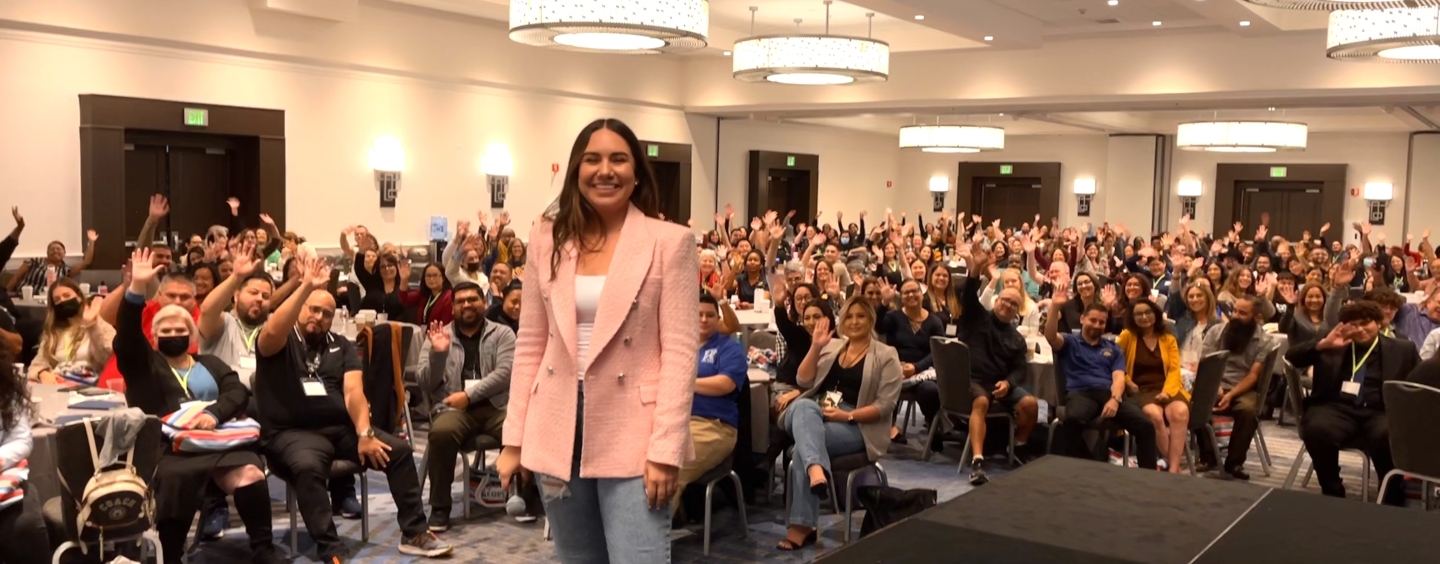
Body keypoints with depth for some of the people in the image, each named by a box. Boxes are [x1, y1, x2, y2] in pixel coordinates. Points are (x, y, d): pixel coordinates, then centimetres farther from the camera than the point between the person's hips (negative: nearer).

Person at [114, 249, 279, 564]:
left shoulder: (210, 364, 27)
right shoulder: (143, 364, 22)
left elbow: (238, 391, 10)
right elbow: (126, 338, 2)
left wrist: (215, 413, -12)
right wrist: (136, 289, -11)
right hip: (166, 448, -2)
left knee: (250, 472, -30)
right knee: (175, 477, -38)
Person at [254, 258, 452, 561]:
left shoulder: (341, 346, 12)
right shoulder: (279, 342, 2)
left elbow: (353, 392, -1)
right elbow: (272, 331, -26)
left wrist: (365, 433, -18)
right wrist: (307, 286, -32)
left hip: (342, 427, 5)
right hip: (292, 432, -4)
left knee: (399, 450, -11)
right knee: (308, 467, -37)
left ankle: (414, 534, -3)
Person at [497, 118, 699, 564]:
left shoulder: (670, 242, -6)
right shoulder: (547, 239, 5)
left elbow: (680, 352, -8)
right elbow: (530, 346, 8)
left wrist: (665, 449, -14)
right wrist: (514, 438, 5)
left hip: (633, 439, -4)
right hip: (557, 434, 4)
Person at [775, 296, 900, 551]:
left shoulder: (886, 355, 4)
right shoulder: (830, 346, 18)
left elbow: (885, 405, -5)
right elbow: (803, 381, 8)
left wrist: (848, 415, -17)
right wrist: (815, 348, -5)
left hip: (857, 426, -4)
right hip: (814, 415, 4)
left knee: (804, 443, -31)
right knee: (803, 406, -33)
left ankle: (801, 526, -31)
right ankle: (816, 469, -59)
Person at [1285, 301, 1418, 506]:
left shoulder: (1402, 349, 17)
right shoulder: (1332, 345, 18)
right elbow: (1291, 356, 10)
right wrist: (1322, 344, -6)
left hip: (1379, 412, 0)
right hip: (1336, 407, 1)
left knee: (1387, 436, -36)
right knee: (1318, 430, -34)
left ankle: (1393, 498, -12)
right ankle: (1332, 492, -12)